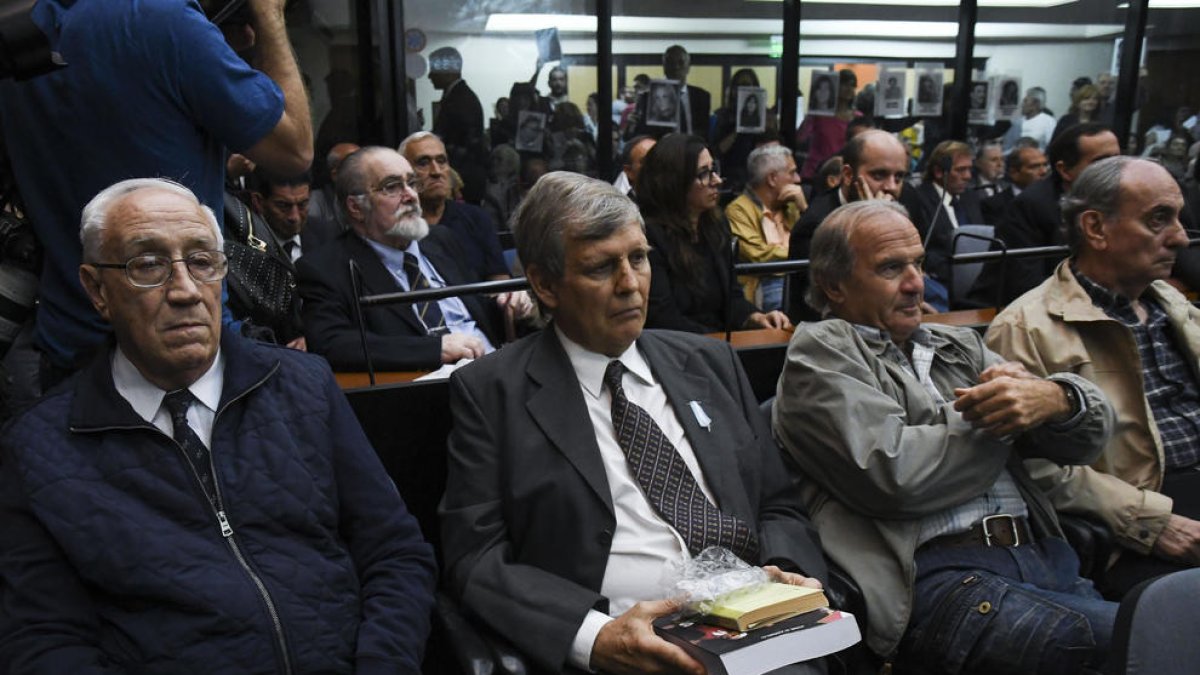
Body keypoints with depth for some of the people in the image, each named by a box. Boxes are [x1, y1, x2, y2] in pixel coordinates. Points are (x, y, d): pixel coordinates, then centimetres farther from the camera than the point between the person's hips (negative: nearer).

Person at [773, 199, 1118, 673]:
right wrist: (995, 420, 4)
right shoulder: (819, 350, 3)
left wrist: (1054, 398, -7)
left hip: (1046, 557, 7)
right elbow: (896, 474, -12)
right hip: (936, 577, -7)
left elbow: (1094, 428, 18)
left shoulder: (960, 346, 23)